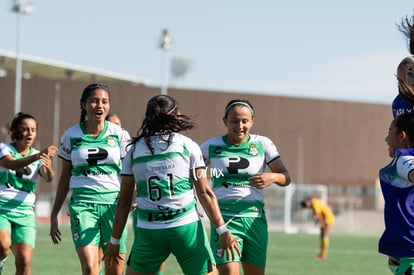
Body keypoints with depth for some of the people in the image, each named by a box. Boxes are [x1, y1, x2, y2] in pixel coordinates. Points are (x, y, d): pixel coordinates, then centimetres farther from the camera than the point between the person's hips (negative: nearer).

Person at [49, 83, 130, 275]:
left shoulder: (119, 135, 5)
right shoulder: (71, 136, 6)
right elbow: (65, 178, 14)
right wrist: (54, 214, 15)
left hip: (114, 204, 1)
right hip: (83, 204, -1)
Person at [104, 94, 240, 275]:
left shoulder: (134, 150, 8)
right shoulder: (188, 146, 2)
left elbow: (124, 202, 8)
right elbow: (205, 193, -1)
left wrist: (115, 240, 14)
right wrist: (222, 231, 2)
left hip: (148, 233, 2)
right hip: (186, 227, -2)